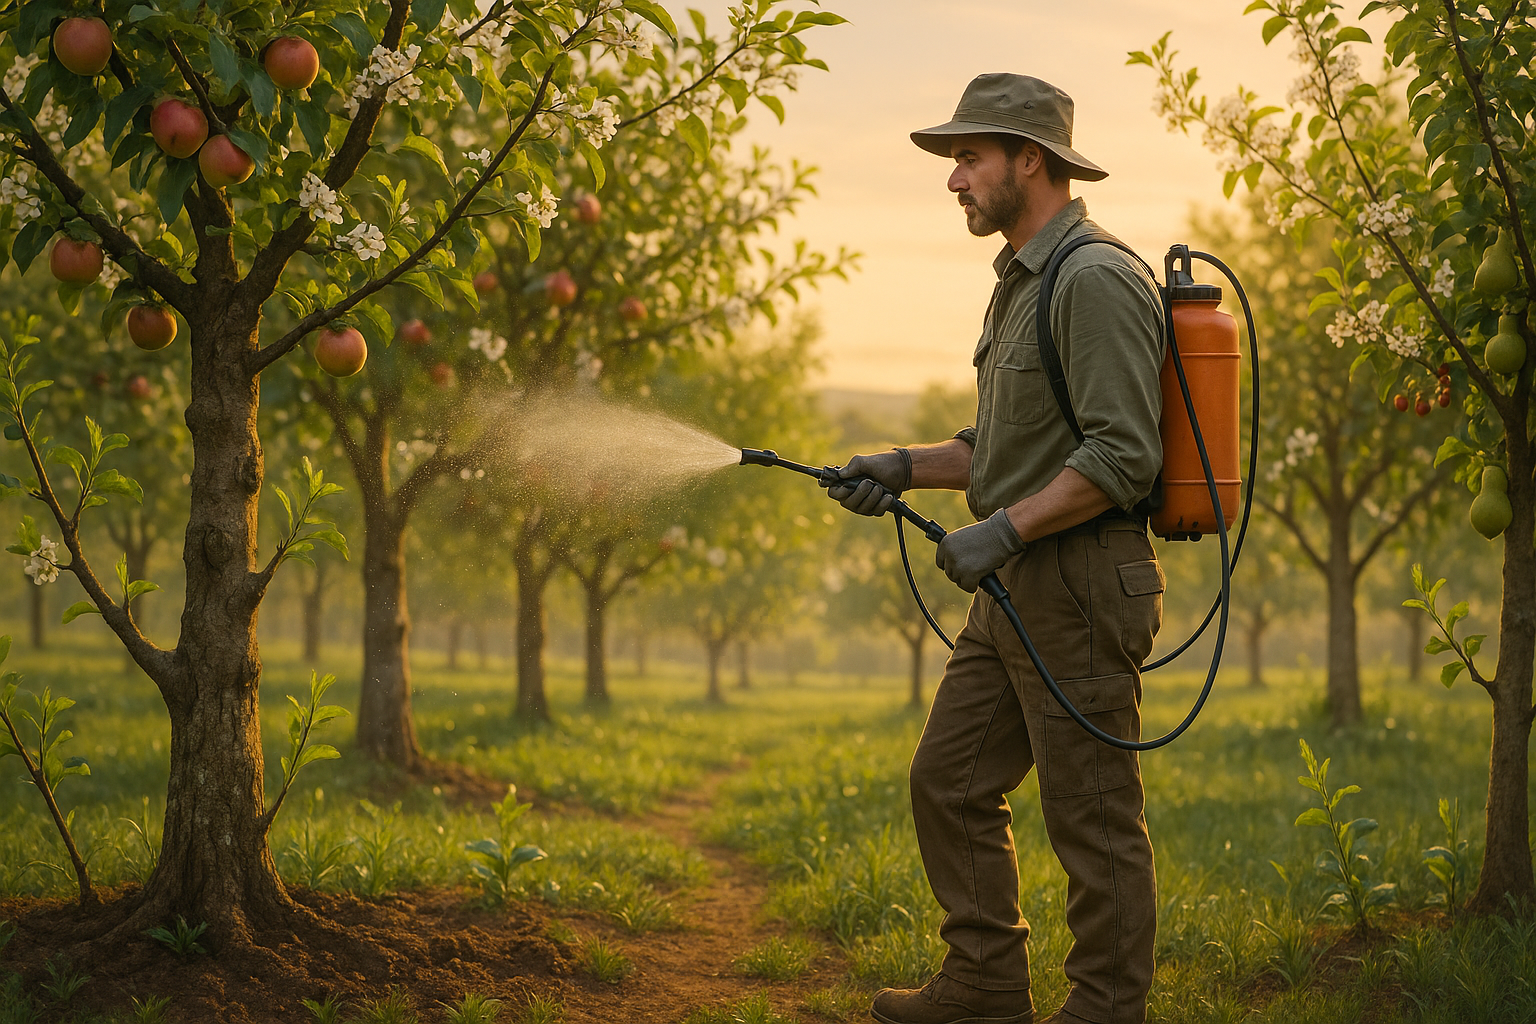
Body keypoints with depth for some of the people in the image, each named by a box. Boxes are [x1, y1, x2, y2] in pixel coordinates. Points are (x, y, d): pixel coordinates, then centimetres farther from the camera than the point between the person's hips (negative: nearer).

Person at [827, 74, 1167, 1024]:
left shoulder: (1096, 282, -16)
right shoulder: (1022, 283, 17)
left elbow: (1121, 456, -23)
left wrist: (1003, 530, -23)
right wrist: (908, 467, 12)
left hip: (1081, 587, -10)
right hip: (1015, 589, 10)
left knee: (1093, 815, -2)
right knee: (951, 781, 13)